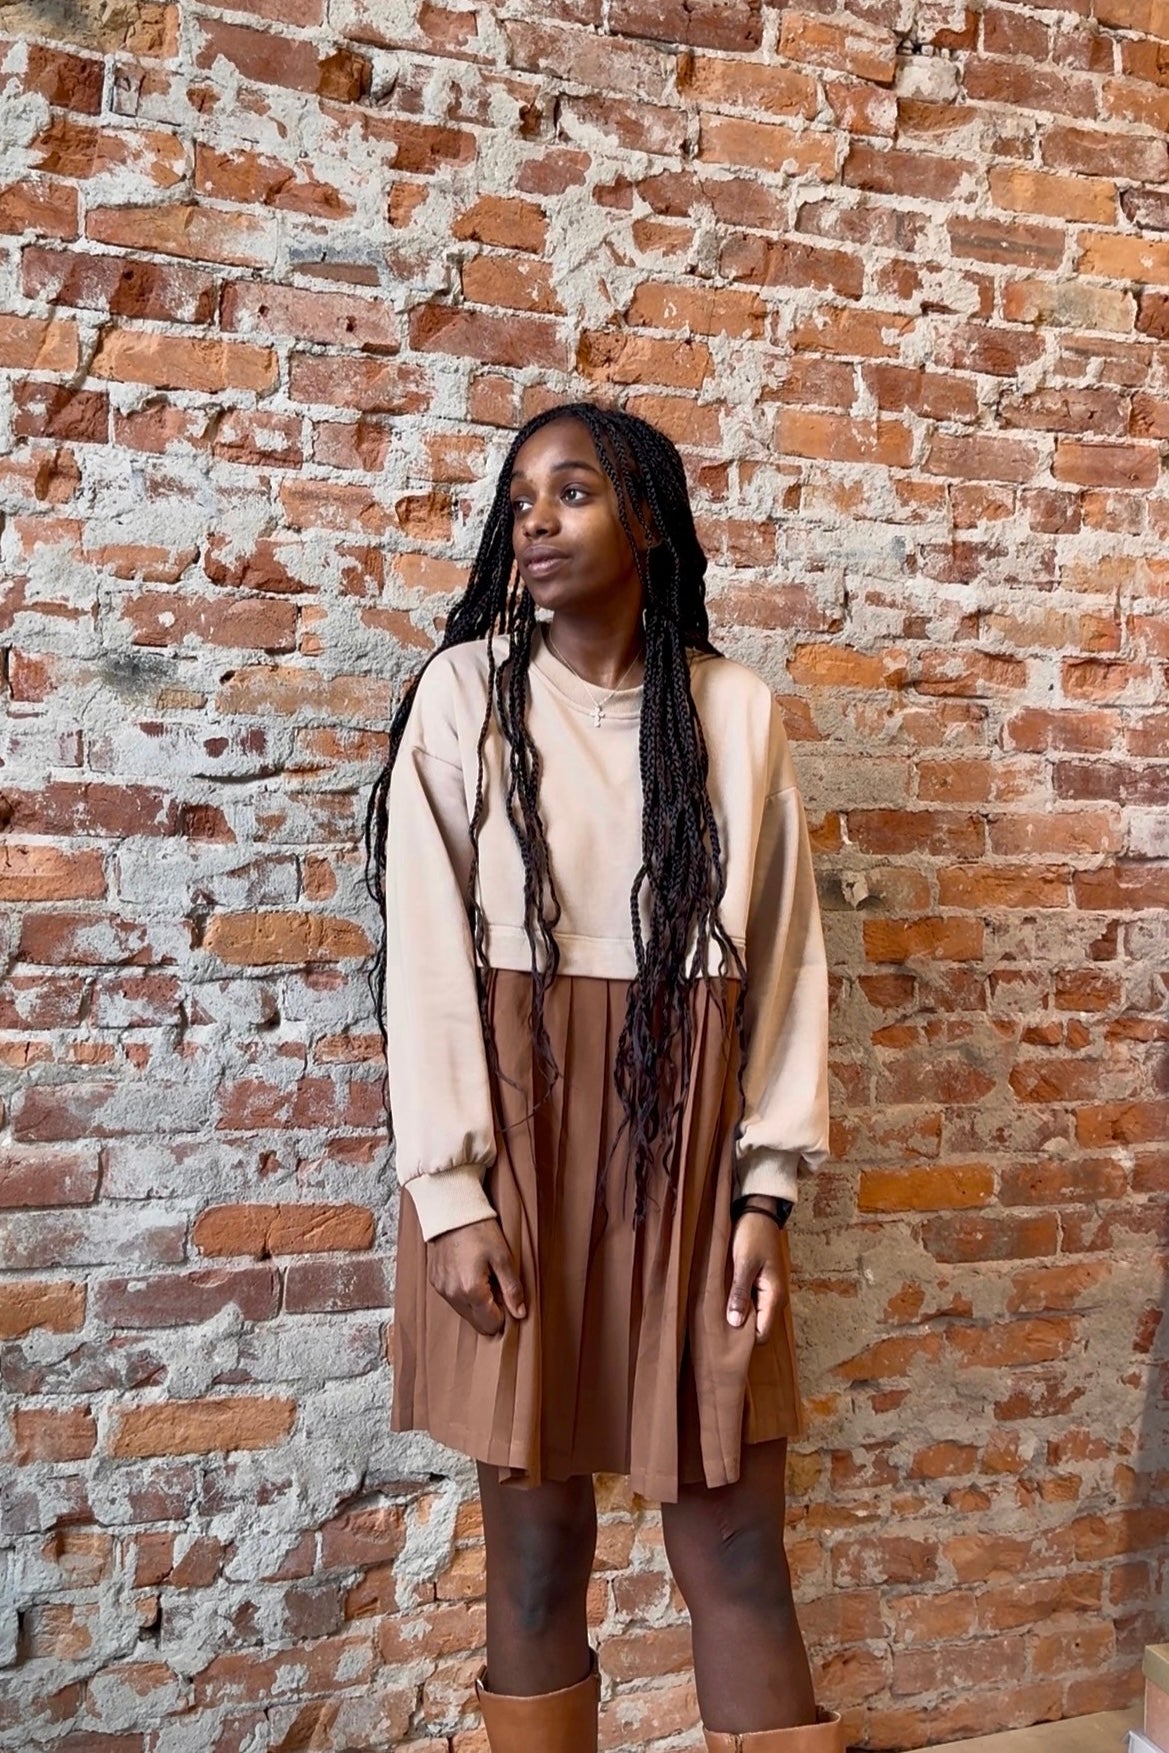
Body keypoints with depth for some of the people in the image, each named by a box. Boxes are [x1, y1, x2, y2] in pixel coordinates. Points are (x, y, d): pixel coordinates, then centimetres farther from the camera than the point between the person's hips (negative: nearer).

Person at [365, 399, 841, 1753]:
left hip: (686, 1147, 2)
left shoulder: (738, 710, 5)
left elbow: (783, 951, 4)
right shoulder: (466, 692, 0)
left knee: (736, 1545, 6)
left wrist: (769, 1186, -2)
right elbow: (428, 952, -4)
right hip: (516, 1143, -1)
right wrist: (453, 1192, -9)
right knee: (538, 1545, 8)